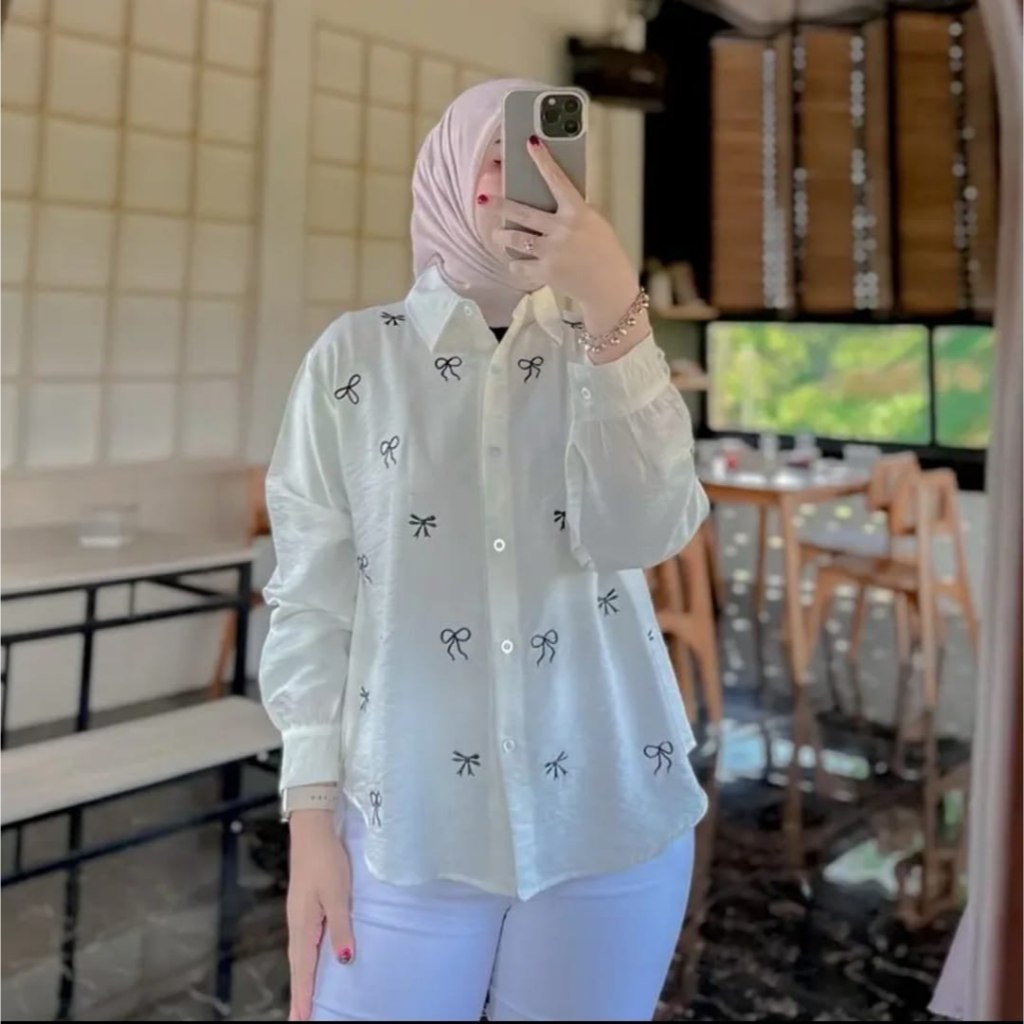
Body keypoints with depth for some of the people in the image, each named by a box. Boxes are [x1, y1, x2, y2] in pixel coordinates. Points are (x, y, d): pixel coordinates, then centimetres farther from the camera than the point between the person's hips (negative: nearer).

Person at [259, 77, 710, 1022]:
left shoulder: (610, 354, 4)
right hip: (407, 827, -1)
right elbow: (312, 598, -1)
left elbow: (639, 533, -13)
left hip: (613, 818, 2)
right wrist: (312, 818, -4)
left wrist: (613, 302, -20)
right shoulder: (356, 355, -1)